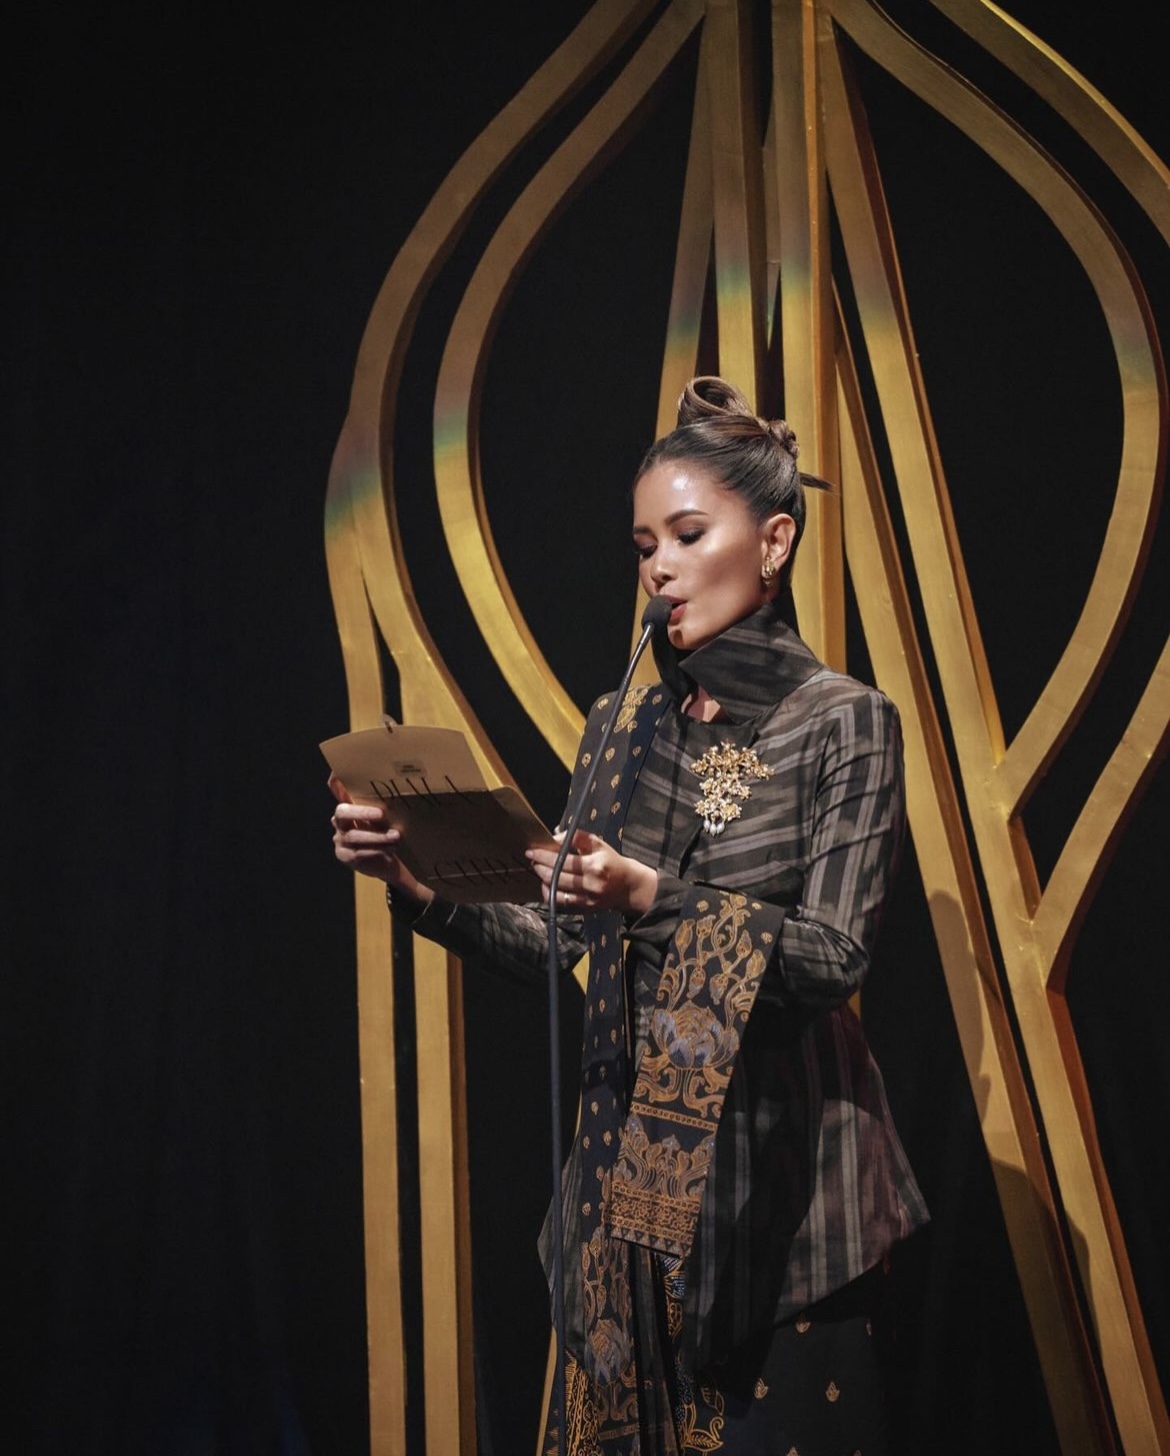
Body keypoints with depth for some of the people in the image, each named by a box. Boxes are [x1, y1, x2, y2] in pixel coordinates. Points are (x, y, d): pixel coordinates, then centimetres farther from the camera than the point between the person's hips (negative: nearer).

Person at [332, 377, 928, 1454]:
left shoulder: (844, 720, -6)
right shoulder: (623, 725, 9)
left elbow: (836, 956, -15)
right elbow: (558, 939, 7)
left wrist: (655, 899, -27)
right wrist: (419, 884, -8)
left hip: (781, 1158, -5)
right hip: (633, 1144, 5)